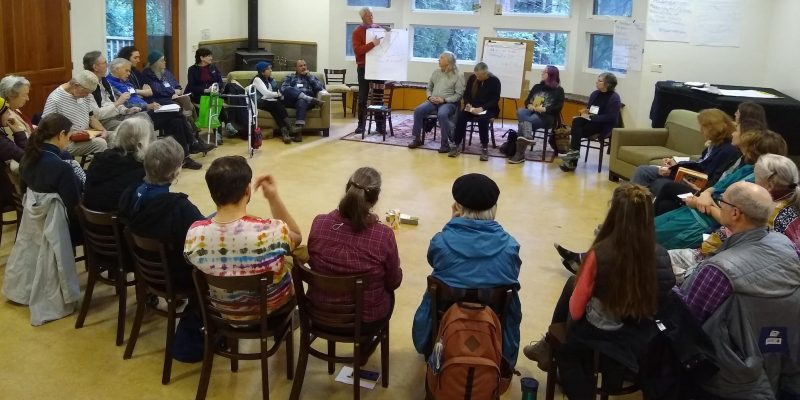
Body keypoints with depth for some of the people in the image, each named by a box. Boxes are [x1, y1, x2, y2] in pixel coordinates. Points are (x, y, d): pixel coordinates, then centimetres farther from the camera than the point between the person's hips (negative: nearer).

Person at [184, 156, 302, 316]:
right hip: (272, 309, -3)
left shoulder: (194, 234, -24)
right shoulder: (271, 231, -35)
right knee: (291, 260, 30)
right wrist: (274, 198, -15)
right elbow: (297, 237, -11)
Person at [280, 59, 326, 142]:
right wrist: (294, 90, -9)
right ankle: (311, 99, -40)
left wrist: (308, 76, 8)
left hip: (307, 101, -1)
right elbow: (283, 88, 8)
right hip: (292, 100, 1)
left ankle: (298, 131, -54)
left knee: (301, 101, -39)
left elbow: (321, 88, 8)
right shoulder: (290, 77, 26)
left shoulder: (311, 77, 27)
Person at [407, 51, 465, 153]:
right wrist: (430, 97, -1)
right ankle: (417, 139, -8)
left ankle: (445, 143, -28)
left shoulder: (458, 76, -3)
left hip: (449, 103, -5)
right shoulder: (436, 73, 13)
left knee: (442, 114, -38)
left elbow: (459, 95, -8)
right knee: (418, 110, -20)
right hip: (433, 102, 5)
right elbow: (429, 88, 21)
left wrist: (444, 100, -17)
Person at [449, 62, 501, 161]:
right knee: (461, 116, -27)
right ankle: (457, 145, -23)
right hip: (472, 107, 4)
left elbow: (495, 100, -11)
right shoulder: (472, 78, 6)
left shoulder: (494, 81, -6)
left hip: (488, 109, -3)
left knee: (482, 119, -37)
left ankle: (485, 147, -26)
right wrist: (468, 104, -13)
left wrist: (482, 108, -25)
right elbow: (466, 94, 9)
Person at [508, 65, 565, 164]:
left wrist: (544, 109, -19)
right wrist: (529, 105, -6)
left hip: (547, 116, -5)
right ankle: (527, 137, -53)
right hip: (532, 112, 5)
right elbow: (527, 100, 18)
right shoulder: (537, 87, 22)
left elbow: (558, 107, -7)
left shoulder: (558, 90, 6)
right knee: (520, 112, -32)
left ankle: (520, 154, -37)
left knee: (524, 121, -34)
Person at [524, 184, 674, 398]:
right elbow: (657, 304, 4)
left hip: (598, 340, -4)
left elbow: (575, 309, -16)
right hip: (641, 343, 4)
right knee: (573, 283, 26)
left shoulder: (600, 253, -27)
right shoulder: (661, 256, -15)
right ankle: (550, 346, 40)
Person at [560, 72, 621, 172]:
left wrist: (591, 117, -22)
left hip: (605, 126, -6)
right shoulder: (595, 94, 11)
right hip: (592, 122, 6)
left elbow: (610, 117, -19)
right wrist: (585, 112, -5)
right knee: (577, 121, -26)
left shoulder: (614, 97, -10)